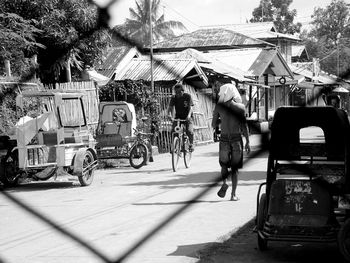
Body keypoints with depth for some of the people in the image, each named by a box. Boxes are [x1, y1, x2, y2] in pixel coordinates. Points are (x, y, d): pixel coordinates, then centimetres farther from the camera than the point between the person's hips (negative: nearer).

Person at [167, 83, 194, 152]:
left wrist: (189, 115, -40)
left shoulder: (187, 96, -11)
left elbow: (191, 107, -21)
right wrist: (169, 114, -33)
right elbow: (170, 107, -12)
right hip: (178, 117, 3)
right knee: (173, 131, -17)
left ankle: (191, 144, 1)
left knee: (189, 131, -23)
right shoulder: (173, 97, -3)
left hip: (187, 117, -3)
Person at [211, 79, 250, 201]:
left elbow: (213, 125, 1)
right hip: (237, 138, 0)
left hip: (224, 138, 0)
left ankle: (224, 183, -10)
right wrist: (247, 142, 1)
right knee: (235, 167, 7)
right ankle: (233, 194, 3)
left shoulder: (219, 106, -3)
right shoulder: (240, 106, -4)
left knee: (224, 164, 17)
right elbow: (244, 125, -5)